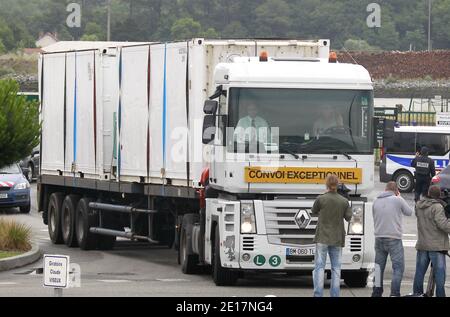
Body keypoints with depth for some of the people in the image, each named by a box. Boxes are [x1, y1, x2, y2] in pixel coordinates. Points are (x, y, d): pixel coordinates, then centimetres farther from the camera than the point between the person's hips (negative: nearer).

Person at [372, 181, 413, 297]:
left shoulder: (376, 202, 7)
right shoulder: (398, 200, -7)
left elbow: (374, 218, 14)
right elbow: (409, 212, 7)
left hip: (379, 238, 5)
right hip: (394, 239, -5)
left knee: (379, 266, 15)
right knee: (398, 267, -1)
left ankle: (376, 292, 19)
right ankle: (394, 293, -10)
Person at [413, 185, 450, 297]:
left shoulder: (419, 205, 5)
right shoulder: (437, 207, -15)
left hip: (422, 245, 6)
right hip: (437, 246, -6)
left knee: (420, 271, 13)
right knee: (439, 272, -1)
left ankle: (417, 293, 19)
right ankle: (440, 295, -3)